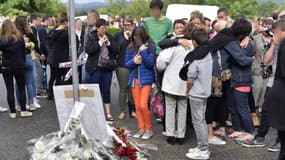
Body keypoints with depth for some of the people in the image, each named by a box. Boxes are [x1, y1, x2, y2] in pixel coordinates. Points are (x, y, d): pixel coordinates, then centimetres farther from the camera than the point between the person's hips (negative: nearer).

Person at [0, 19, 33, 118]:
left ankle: (13, 112, 8)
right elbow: (23, 51, 3)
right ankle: (23, 111, 10)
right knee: (21, 89, 10)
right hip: (19, 66, 1)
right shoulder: (20, 37, -4)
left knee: (10, 90, 5)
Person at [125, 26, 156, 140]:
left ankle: (149, 129, 8)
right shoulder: (130, 47, 2)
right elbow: (126, 64, 6)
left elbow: (150, 63, -13)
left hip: (146, 79, -4)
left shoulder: (151, 46, -7)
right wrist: (133, 61, -14)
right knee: (137, 106, 8)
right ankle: (141, 129, 21)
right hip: (134, 79, 4)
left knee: (143, 105, -10)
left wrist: (143, 51, -22)